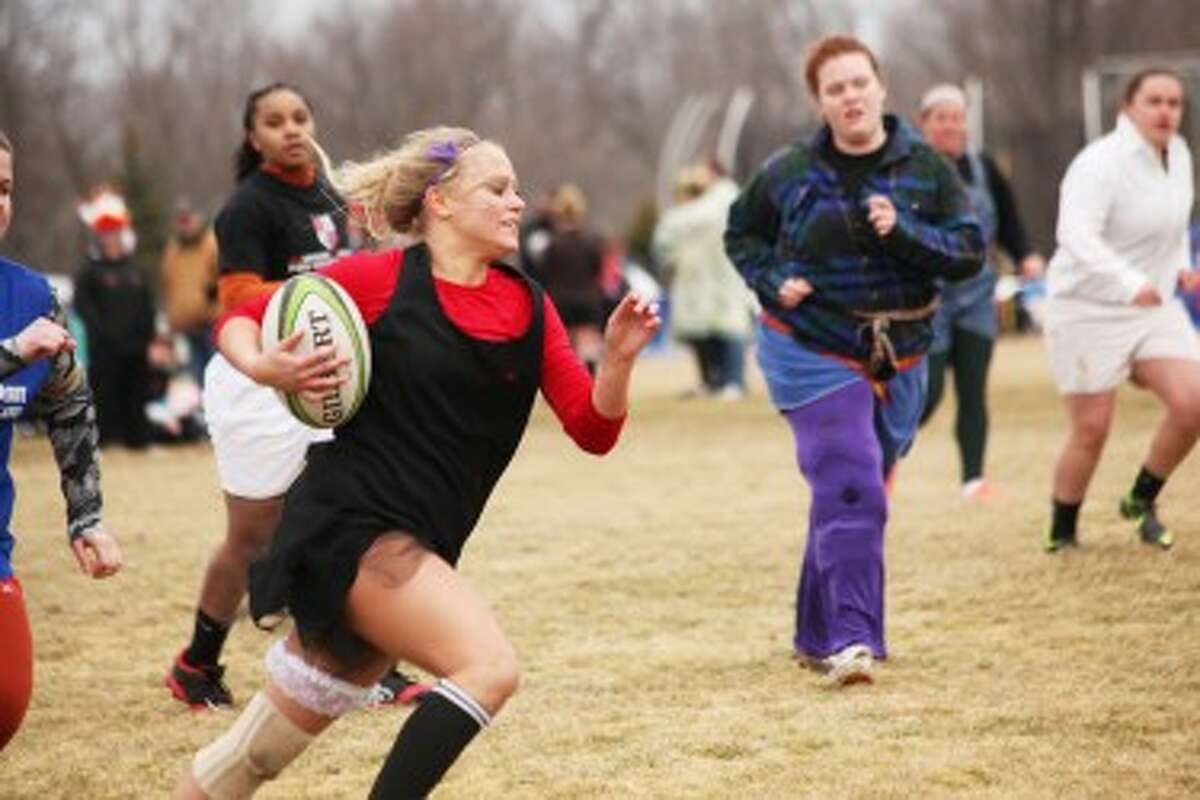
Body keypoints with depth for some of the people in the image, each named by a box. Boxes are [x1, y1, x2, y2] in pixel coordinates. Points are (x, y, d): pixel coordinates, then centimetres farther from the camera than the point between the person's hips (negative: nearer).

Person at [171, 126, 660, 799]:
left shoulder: (530, 308, 9)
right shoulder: (381, 279, -5)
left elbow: (594, 430, 6)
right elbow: (241, 321, 3)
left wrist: (619, 358, -13)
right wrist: (264, 367, -18)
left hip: (414, 551, 6)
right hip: (350, 524, -6)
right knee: (489, 667, -25)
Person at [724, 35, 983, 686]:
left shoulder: (925, 168, -2)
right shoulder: (789, 173, -4)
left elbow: (969, 253, -4)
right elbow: (741, 234, 13)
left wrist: (903, 231, -20)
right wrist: (773, 282, -6)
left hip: (898, 360, 3)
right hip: (812, 354, -3)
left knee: (852, 494, 13)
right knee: (849, 492, -18)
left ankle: (816, 636, 27)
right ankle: (851, 639, -23)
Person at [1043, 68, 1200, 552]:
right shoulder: (1100, 163, -20)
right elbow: (1077, 235, -34)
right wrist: (1130, 283, -46)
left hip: (1155, 306, 7)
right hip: (1089, 311, -7)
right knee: (1090, 430, -2)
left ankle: (1141, 502, 13)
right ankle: (1061, 535, 19)